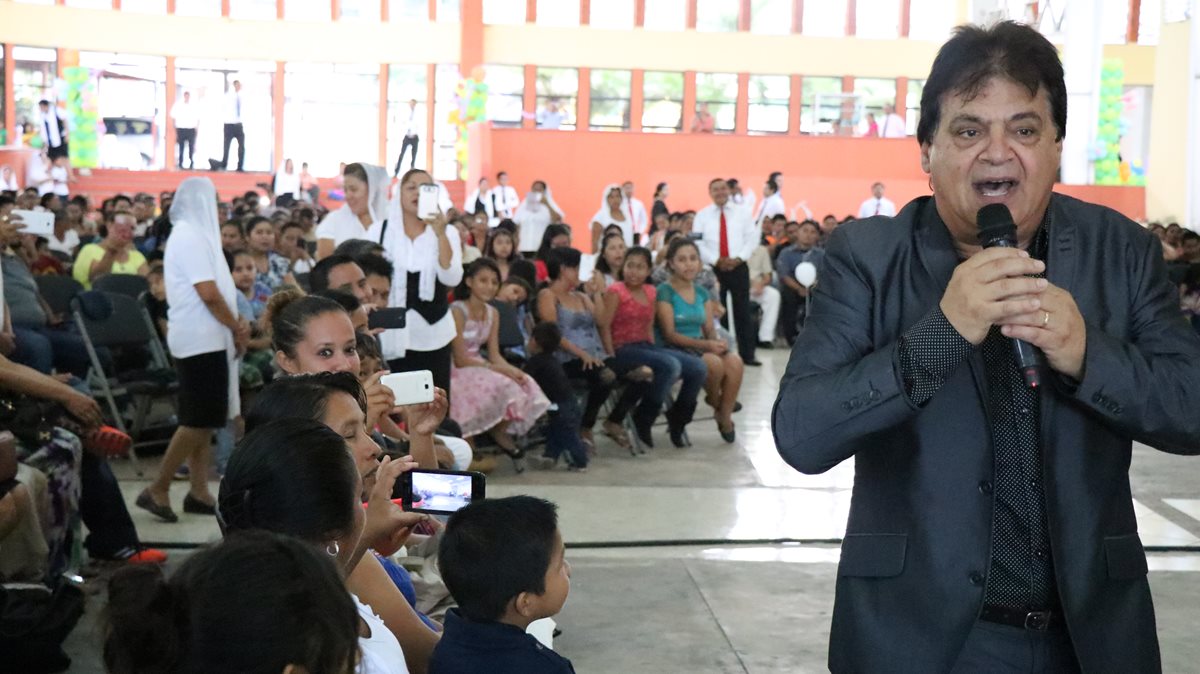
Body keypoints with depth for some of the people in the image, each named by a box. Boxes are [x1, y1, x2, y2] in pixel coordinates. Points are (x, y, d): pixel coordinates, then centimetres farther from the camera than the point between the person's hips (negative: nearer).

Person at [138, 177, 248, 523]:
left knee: (204, 419, 11)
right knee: (201, 420, -7)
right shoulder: (192, 236, -14)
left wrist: (236, 324, 5)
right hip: (201, 339, -10)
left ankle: (199, 492, 14)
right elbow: (209, 294, -20)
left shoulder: (191, 234, 17)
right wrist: (237, 329, -9)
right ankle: (158, 489, -1)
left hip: (203, 338, 10)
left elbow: (215, 289, 18)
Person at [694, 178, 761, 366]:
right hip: (714, 268, 0)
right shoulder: (702, 215, 6)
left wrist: (738, 258, -12)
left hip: (739, 267, 0)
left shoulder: (742, 212, 8)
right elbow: (698, 243, -1)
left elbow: (752, 237, 2)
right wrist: (716, 260, -13)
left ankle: (747, 354, 4)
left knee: (743, 311, 1)